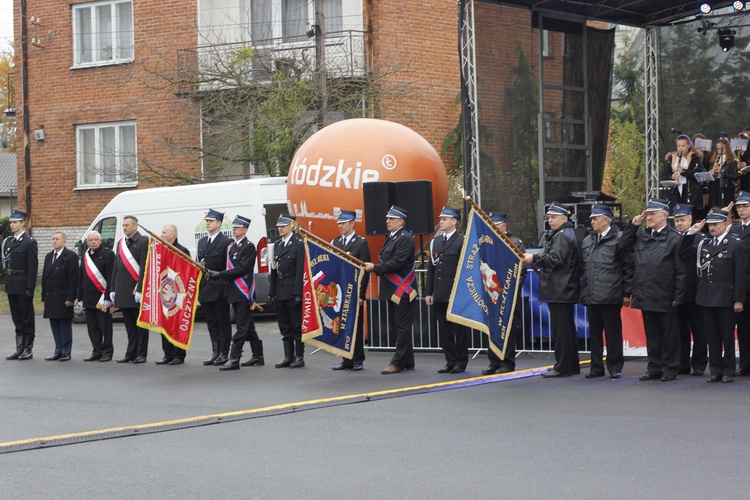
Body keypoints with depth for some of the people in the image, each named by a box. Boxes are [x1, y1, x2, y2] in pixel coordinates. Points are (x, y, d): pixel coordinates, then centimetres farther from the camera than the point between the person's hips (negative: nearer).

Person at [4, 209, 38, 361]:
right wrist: (7, 283, 7)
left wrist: (30, 288, -17)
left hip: (23, 286, -7)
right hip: (11, 285, 7)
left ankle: (28, 350, 6)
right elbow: (7, 263, 15)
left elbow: (33, 267, -12)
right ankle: (19, 349, 17)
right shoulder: (8, 241, 13)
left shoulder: (29, 242, -8)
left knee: (27, 319, 1)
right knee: (17, 319, 11)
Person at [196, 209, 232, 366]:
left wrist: (227, 289, -14)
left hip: (219, 289, -7)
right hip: (205, 289, 7)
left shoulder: (226, 242, -7)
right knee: (211, 323, 11)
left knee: (223, 322, 1)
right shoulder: (201, 242, 15)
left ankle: (224, 353, 5)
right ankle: (215, 352, 17)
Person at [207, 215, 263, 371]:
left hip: (243, 292, -9)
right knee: (247, 326, 13)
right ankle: (258, 357, 20)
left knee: (242, 326, -9)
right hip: (233, 292, 9)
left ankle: (234, 359, -12)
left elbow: (242, 269, -16)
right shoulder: (230, 247, 18)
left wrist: (220, 275, -18)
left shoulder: (249, 247, -8)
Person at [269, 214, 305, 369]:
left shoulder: (299, 244, -7)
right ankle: (288, 357, 14)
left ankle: (299, 357, 3)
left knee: (297, 325, -1)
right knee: (285, 326, 9)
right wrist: (272, 293, 10)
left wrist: (298, 293, -17)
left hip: (293, 292, -7)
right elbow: (274, 270, 14)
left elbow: (300, 270, -12)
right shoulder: (277, 245, 15)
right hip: (280, 292, 7)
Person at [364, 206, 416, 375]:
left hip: (402, 290, -10)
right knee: (398, 326, 12)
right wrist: (375, 268, 5)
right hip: (393, 289, 10)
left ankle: (398, 362, -5)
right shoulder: (391, 238, 17)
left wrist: (375, 268, -19)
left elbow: (396, 263, -21)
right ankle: (407, 361, 18)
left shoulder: (405, 239, -13)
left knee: (402, 327, -6)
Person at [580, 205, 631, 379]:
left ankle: (615, 368, 7)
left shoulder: (618, 239, -4)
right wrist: (583, 291, 14)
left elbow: (627, 268, -5)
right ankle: (596, 367, 17)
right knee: (595, 332, 9)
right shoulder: (587, 242, 16)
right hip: (592, 296, 6)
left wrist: (626, 293, -8)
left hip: (610, 297, -6)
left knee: (613, 332, 0)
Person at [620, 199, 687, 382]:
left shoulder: (674, 238, -6)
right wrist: (633, 226, 8)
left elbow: (681, 271, -8)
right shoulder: (642, 237, 11)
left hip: (665, 298, -6)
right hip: (646, 297, 6)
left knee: (669, 335, 4)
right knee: (651, 334, 12)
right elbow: (623, 245, 20)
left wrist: (678, 296, -12)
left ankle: (670, 370, 11)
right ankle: (654, 368, 20)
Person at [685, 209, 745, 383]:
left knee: (727, 336, 3)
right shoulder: (703, 243, 10)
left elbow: (741, 274, -7)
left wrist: (738, 300, -11)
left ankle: (729, 371, 11)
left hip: (725, 299, -5)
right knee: (712, 337, 8)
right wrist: (691, 233, 4)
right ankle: (716, 371, 15)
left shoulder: (735, 244, -4)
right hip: (707, 298, 5)